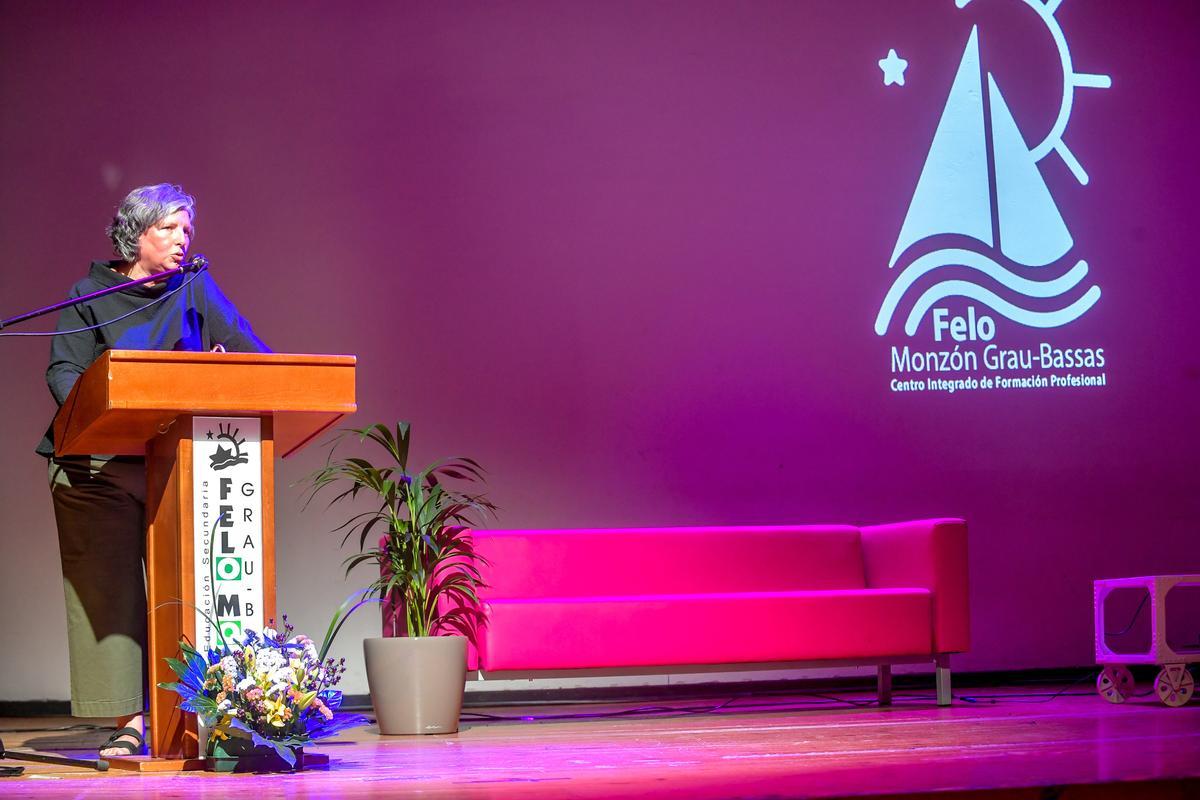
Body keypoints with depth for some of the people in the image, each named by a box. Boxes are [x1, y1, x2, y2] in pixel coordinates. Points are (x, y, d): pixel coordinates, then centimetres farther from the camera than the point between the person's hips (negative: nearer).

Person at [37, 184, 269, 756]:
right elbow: (63, 370, -3)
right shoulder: (89, 295, 6)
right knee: (109, 588, -5)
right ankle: (129, 718, -3)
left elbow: (254, 355, 8)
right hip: (98, 466, -2)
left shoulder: (195, 289, 12)